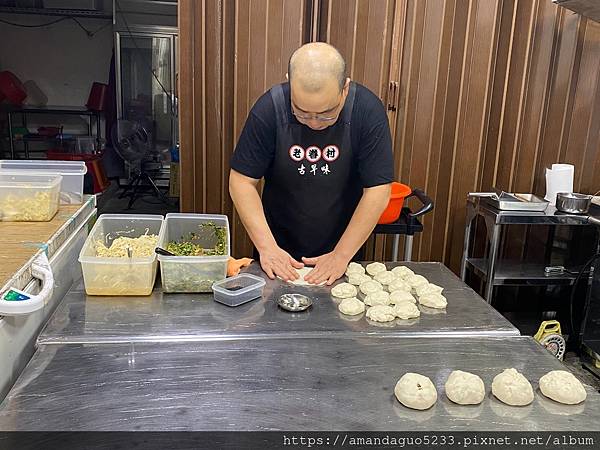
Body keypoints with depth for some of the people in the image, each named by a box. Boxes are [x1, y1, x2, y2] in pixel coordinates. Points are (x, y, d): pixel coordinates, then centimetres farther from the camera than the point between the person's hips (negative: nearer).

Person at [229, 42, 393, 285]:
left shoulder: (368, 111, -21)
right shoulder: (268, 108, -20)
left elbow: (377, 191, -18)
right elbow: (242, 181, -15)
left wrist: (341, 255, -20)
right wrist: (267, 247, -21)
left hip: (344, 249, 0)